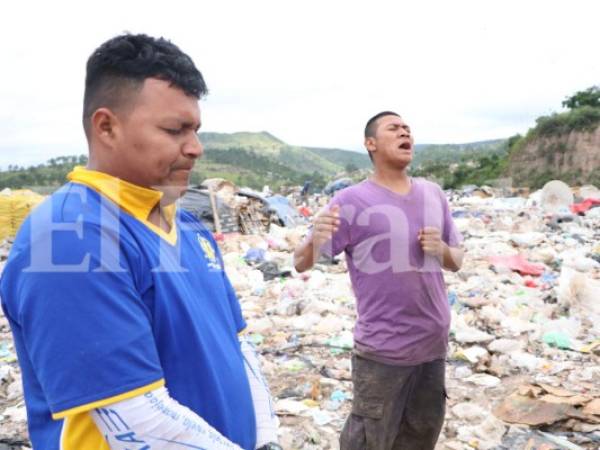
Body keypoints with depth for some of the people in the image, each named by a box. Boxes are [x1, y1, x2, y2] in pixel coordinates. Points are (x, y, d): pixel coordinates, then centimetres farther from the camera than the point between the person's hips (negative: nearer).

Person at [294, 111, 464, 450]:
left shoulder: (434, 194, 5)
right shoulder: (353, 201, -12)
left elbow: (457, 260, 13)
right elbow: (302, 264, -13)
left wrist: (442, 250, -10)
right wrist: (315, 240, -36)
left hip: (434, 346, 6)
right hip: (383, 350, -5)